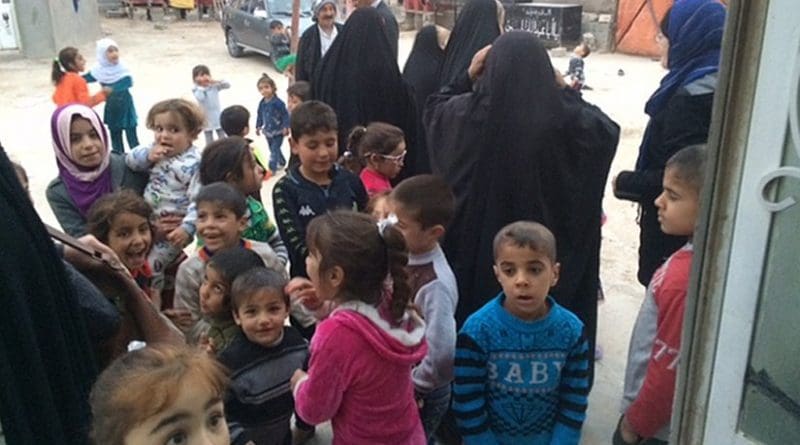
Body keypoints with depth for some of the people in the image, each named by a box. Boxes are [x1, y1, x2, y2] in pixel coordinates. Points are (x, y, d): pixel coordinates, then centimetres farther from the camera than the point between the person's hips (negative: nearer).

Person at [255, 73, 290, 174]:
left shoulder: (278, 102, -20)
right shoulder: (262, 103, -1)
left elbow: (285, 114, -16)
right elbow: (260, 115, 12)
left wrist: (286, 127, -19)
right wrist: (258, 126, 15)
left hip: (278, 131, -7)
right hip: (268, 131, 7)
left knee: (274, 150, -7)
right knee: (273, 149, 19)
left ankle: (272, 169, -1)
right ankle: (282, 163, 38)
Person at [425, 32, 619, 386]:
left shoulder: (467, 112, -13)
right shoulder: (569, 120, -16)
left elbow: (434, 110, 11)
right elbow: (609, 130, 7)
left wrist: (467, 77, 6)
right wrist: (567, 93, 7)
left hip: (474, 250, 2)